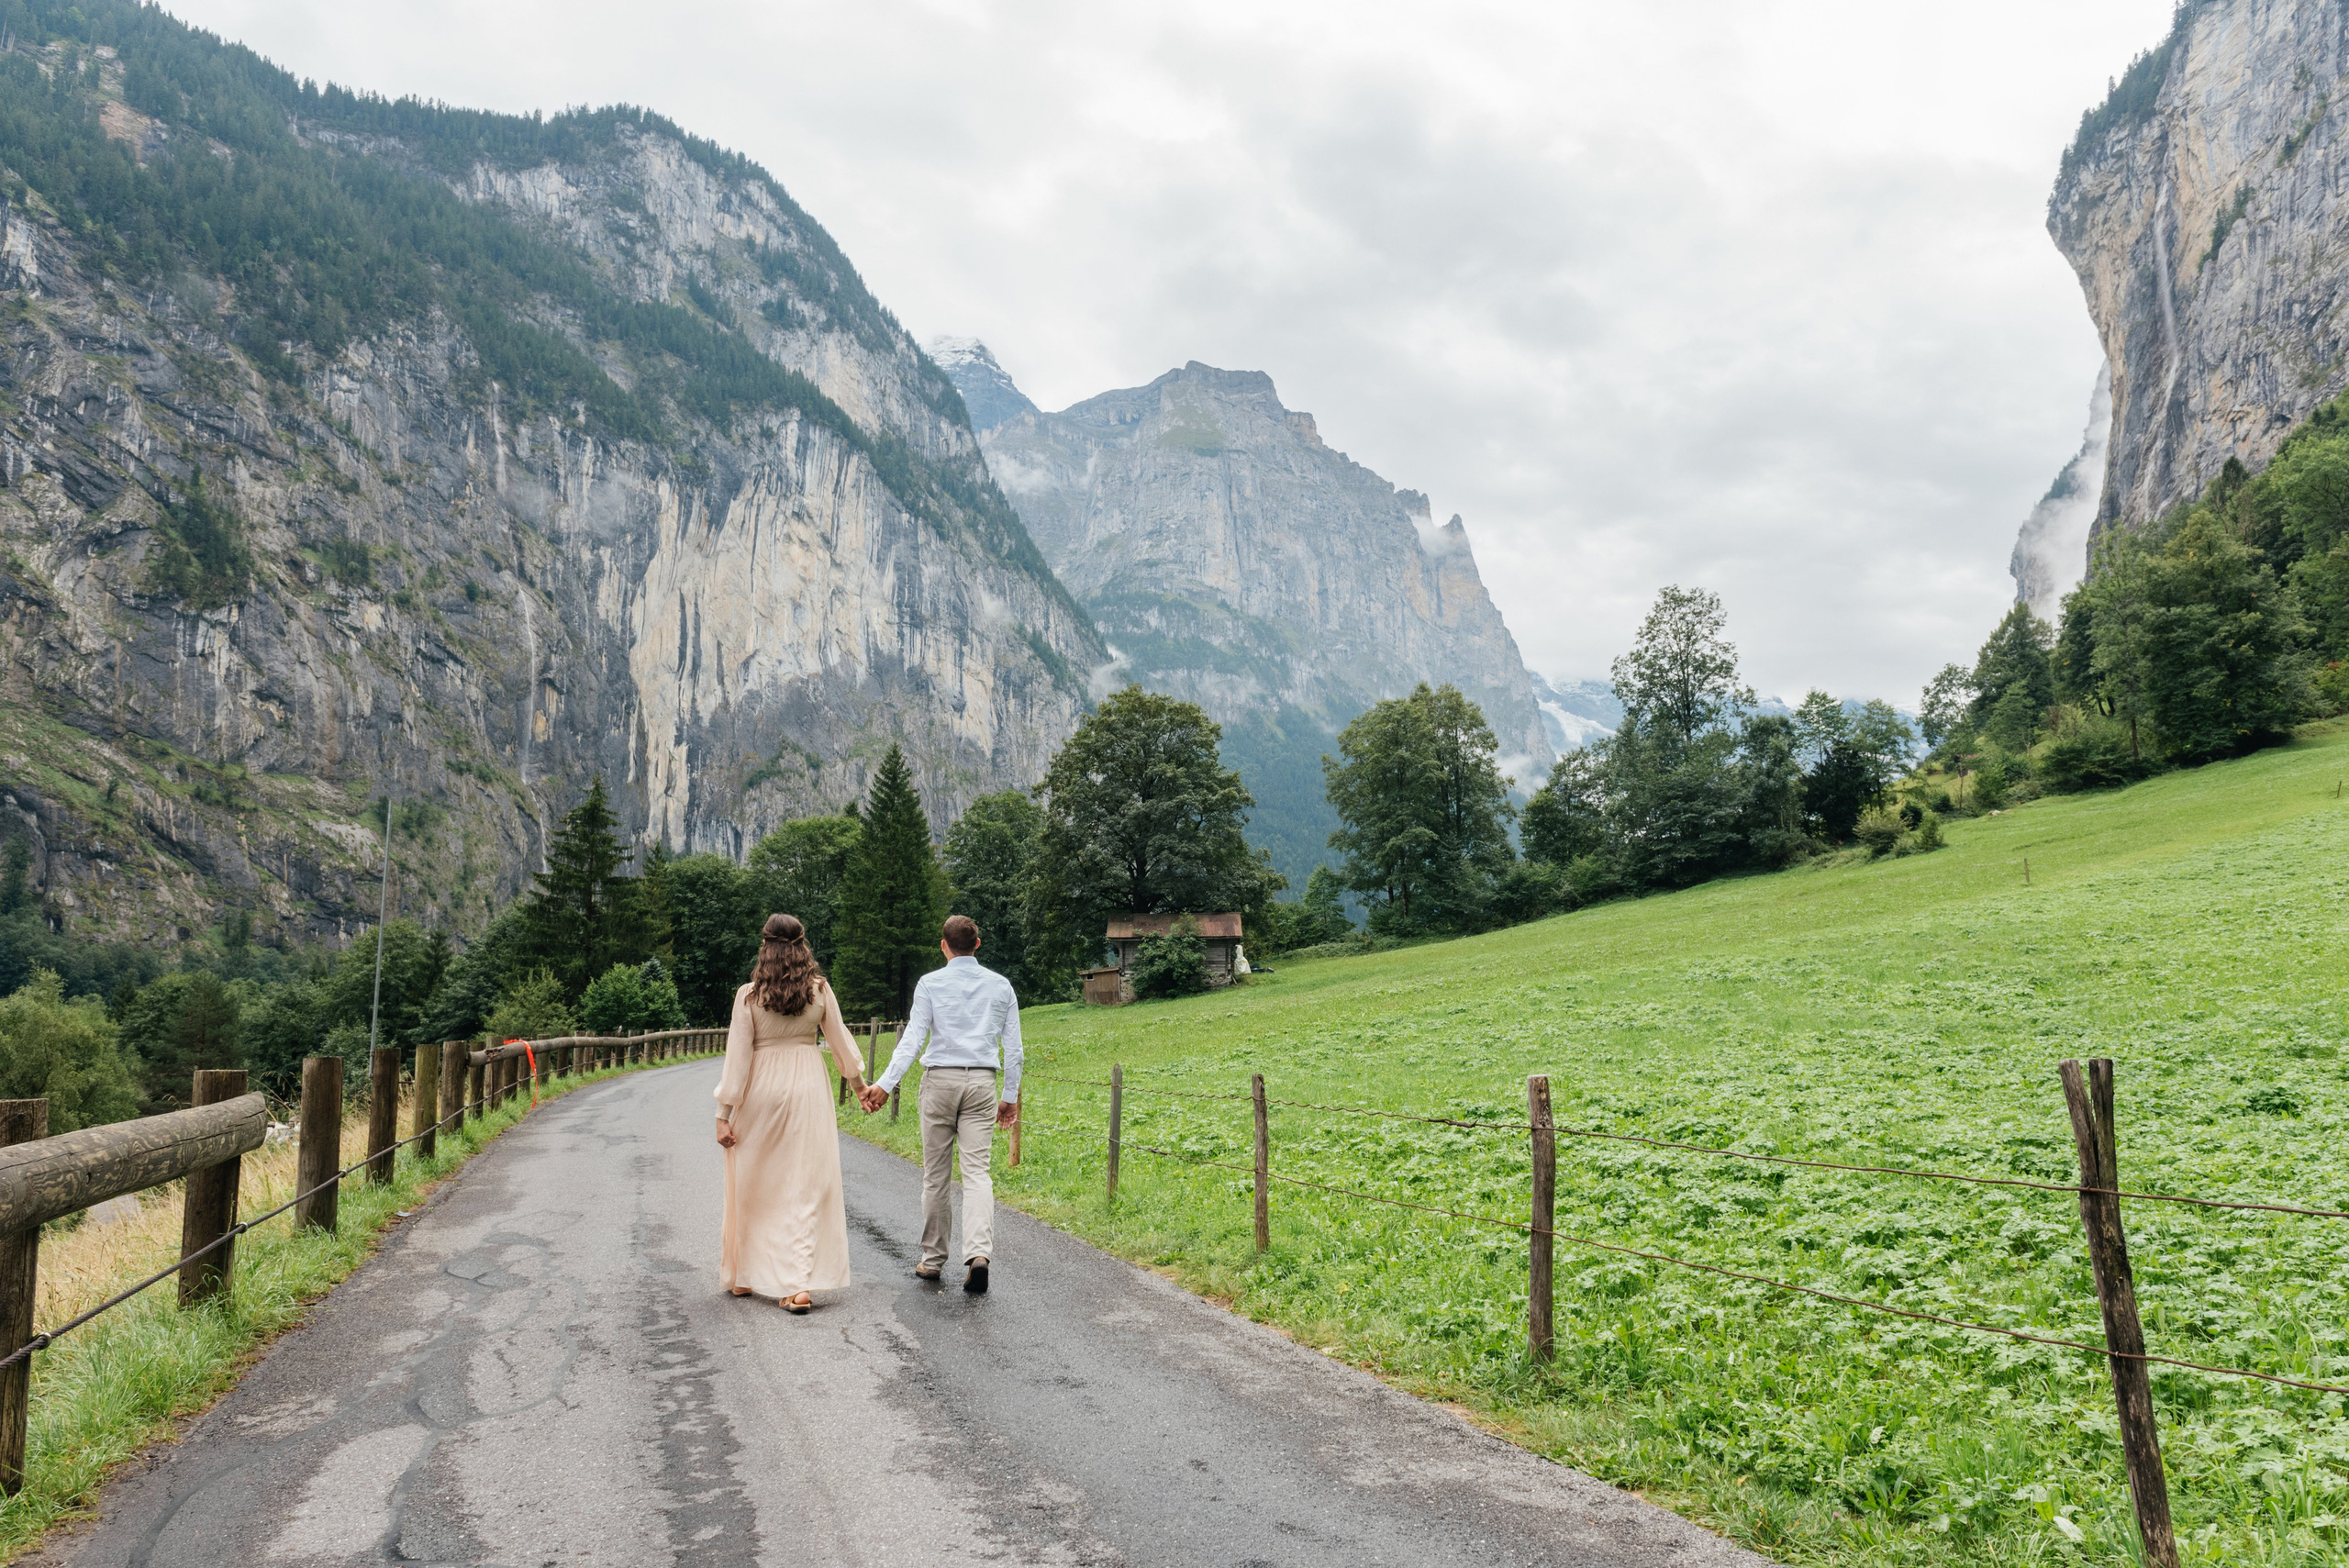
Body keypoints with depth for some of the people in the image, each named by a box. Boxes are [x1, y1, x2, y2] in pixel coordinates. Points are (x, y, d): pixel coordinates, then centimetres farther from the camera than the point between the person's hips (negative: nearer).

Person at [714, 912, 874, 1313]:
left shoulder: (749, 995, -8)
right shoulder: (819, 990, -2)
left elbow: (738, 1057, -8)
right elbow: (839, 1041, 8)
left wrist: (724, 1113, -3)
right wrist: (859, 1084, 23)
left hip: (760, 1090, -1)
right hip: (807, 1087, 1)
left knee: (754, 1183, 14)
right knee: (805, 1185, 2)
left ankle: (743, 1275, 28)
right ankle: (799, 1283, -5)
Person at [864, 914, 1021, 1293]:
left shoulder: (930, 984, 0)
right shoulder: (1000, 985, 7)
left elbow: (913, 1039, -10)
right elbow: (1013, 1048, 8)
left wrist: (885, 1085, -12)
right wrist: (1010, 1096, 16)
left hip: (940, 1080, -1)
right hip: (981, 1083, 1)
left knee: (935, 1174, 9)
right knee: (976, 1171, -3)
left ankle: (933, 1259, 16)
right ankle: (978, 1252, -22)